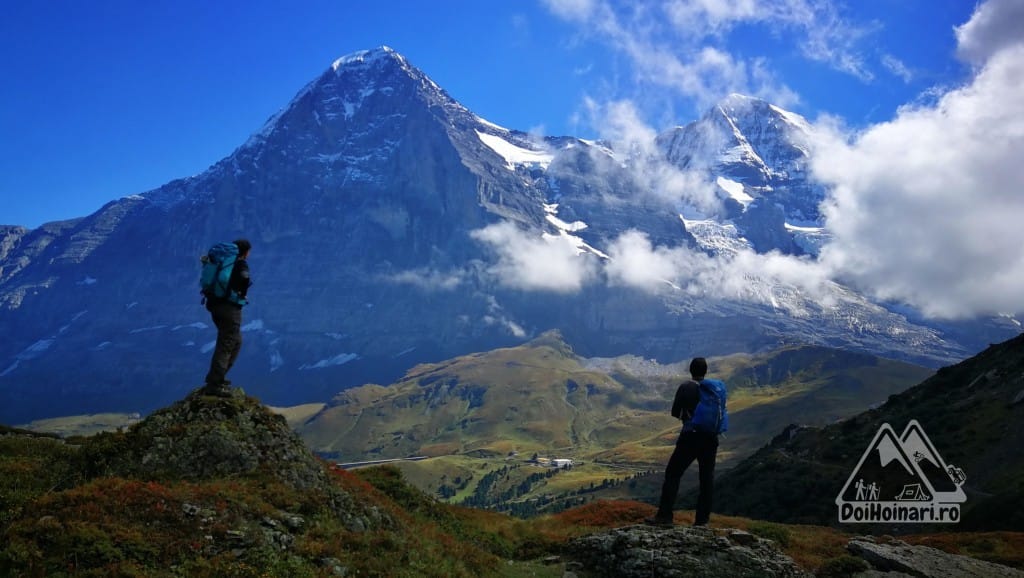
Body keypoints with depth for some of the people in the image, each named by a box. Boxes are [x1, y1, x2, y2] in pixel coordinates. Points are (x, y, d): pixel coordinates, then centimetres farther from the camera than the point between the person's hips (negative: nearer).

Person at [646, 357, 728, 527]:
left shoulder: (686, 387, -5)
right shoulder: (718, 388, 7)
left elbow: (675, 413, 0)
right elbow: (721, 412, 15)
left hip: (691, 437, -4)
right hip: (711, 438, 4)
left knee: (673, 474, -2)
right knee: (707, 478, 10)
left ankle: (664, 516, -9)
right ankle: (703, 519, 10)